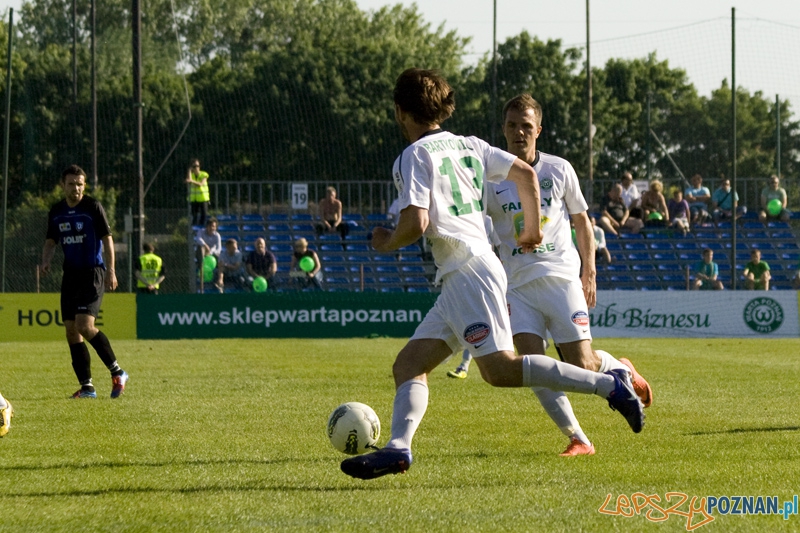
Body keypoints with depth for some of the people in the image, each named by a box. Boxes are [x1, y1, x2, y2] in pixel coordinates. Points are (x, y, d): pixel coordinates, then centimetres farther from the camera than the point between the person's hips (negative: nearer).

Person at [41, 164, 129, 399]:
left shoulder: (93, 207, -6)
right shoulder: (56, 212, 10)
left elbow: (107, 239, -7)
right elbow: (51, 242, 17)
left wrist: (110, 270, -15)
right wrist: (46, 261, -4)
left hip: (93, 273, -6)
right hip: (71, 274, 6)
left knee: (84, 325, -19)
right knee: (71, 330, 1)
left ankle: (117, 372, -6)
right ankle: (86, 386, 5)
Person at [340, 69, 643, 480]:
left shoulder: (414, 157, -5)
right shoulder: (468, 146, 19)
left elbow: (416, 223, -16)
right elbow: (525, 173, 18)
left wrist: (386, 243, 4)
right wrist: (532, 230, 29)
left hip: (468, 271, -10)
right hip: (458, 280, 10)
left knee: (499, 368, -15)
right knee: (408, 364, 4)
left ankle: (609, 385, -16)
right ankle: (398, 447, -15)